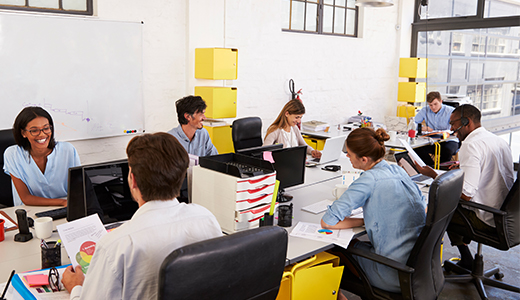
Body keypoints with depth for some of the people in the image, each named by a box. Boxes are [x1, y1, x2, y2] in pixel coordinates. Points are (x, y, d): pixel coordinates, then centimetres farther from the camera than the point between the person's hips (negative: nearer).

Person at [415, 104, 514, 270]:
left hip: (489, 220, -9)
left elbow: (466, 194, -26)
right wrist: (464, 168, 20)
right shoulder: (500, 141, 8)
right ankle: (465, 258, 24)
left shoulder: (471, 145, -20)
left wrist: (434, 175, -15)